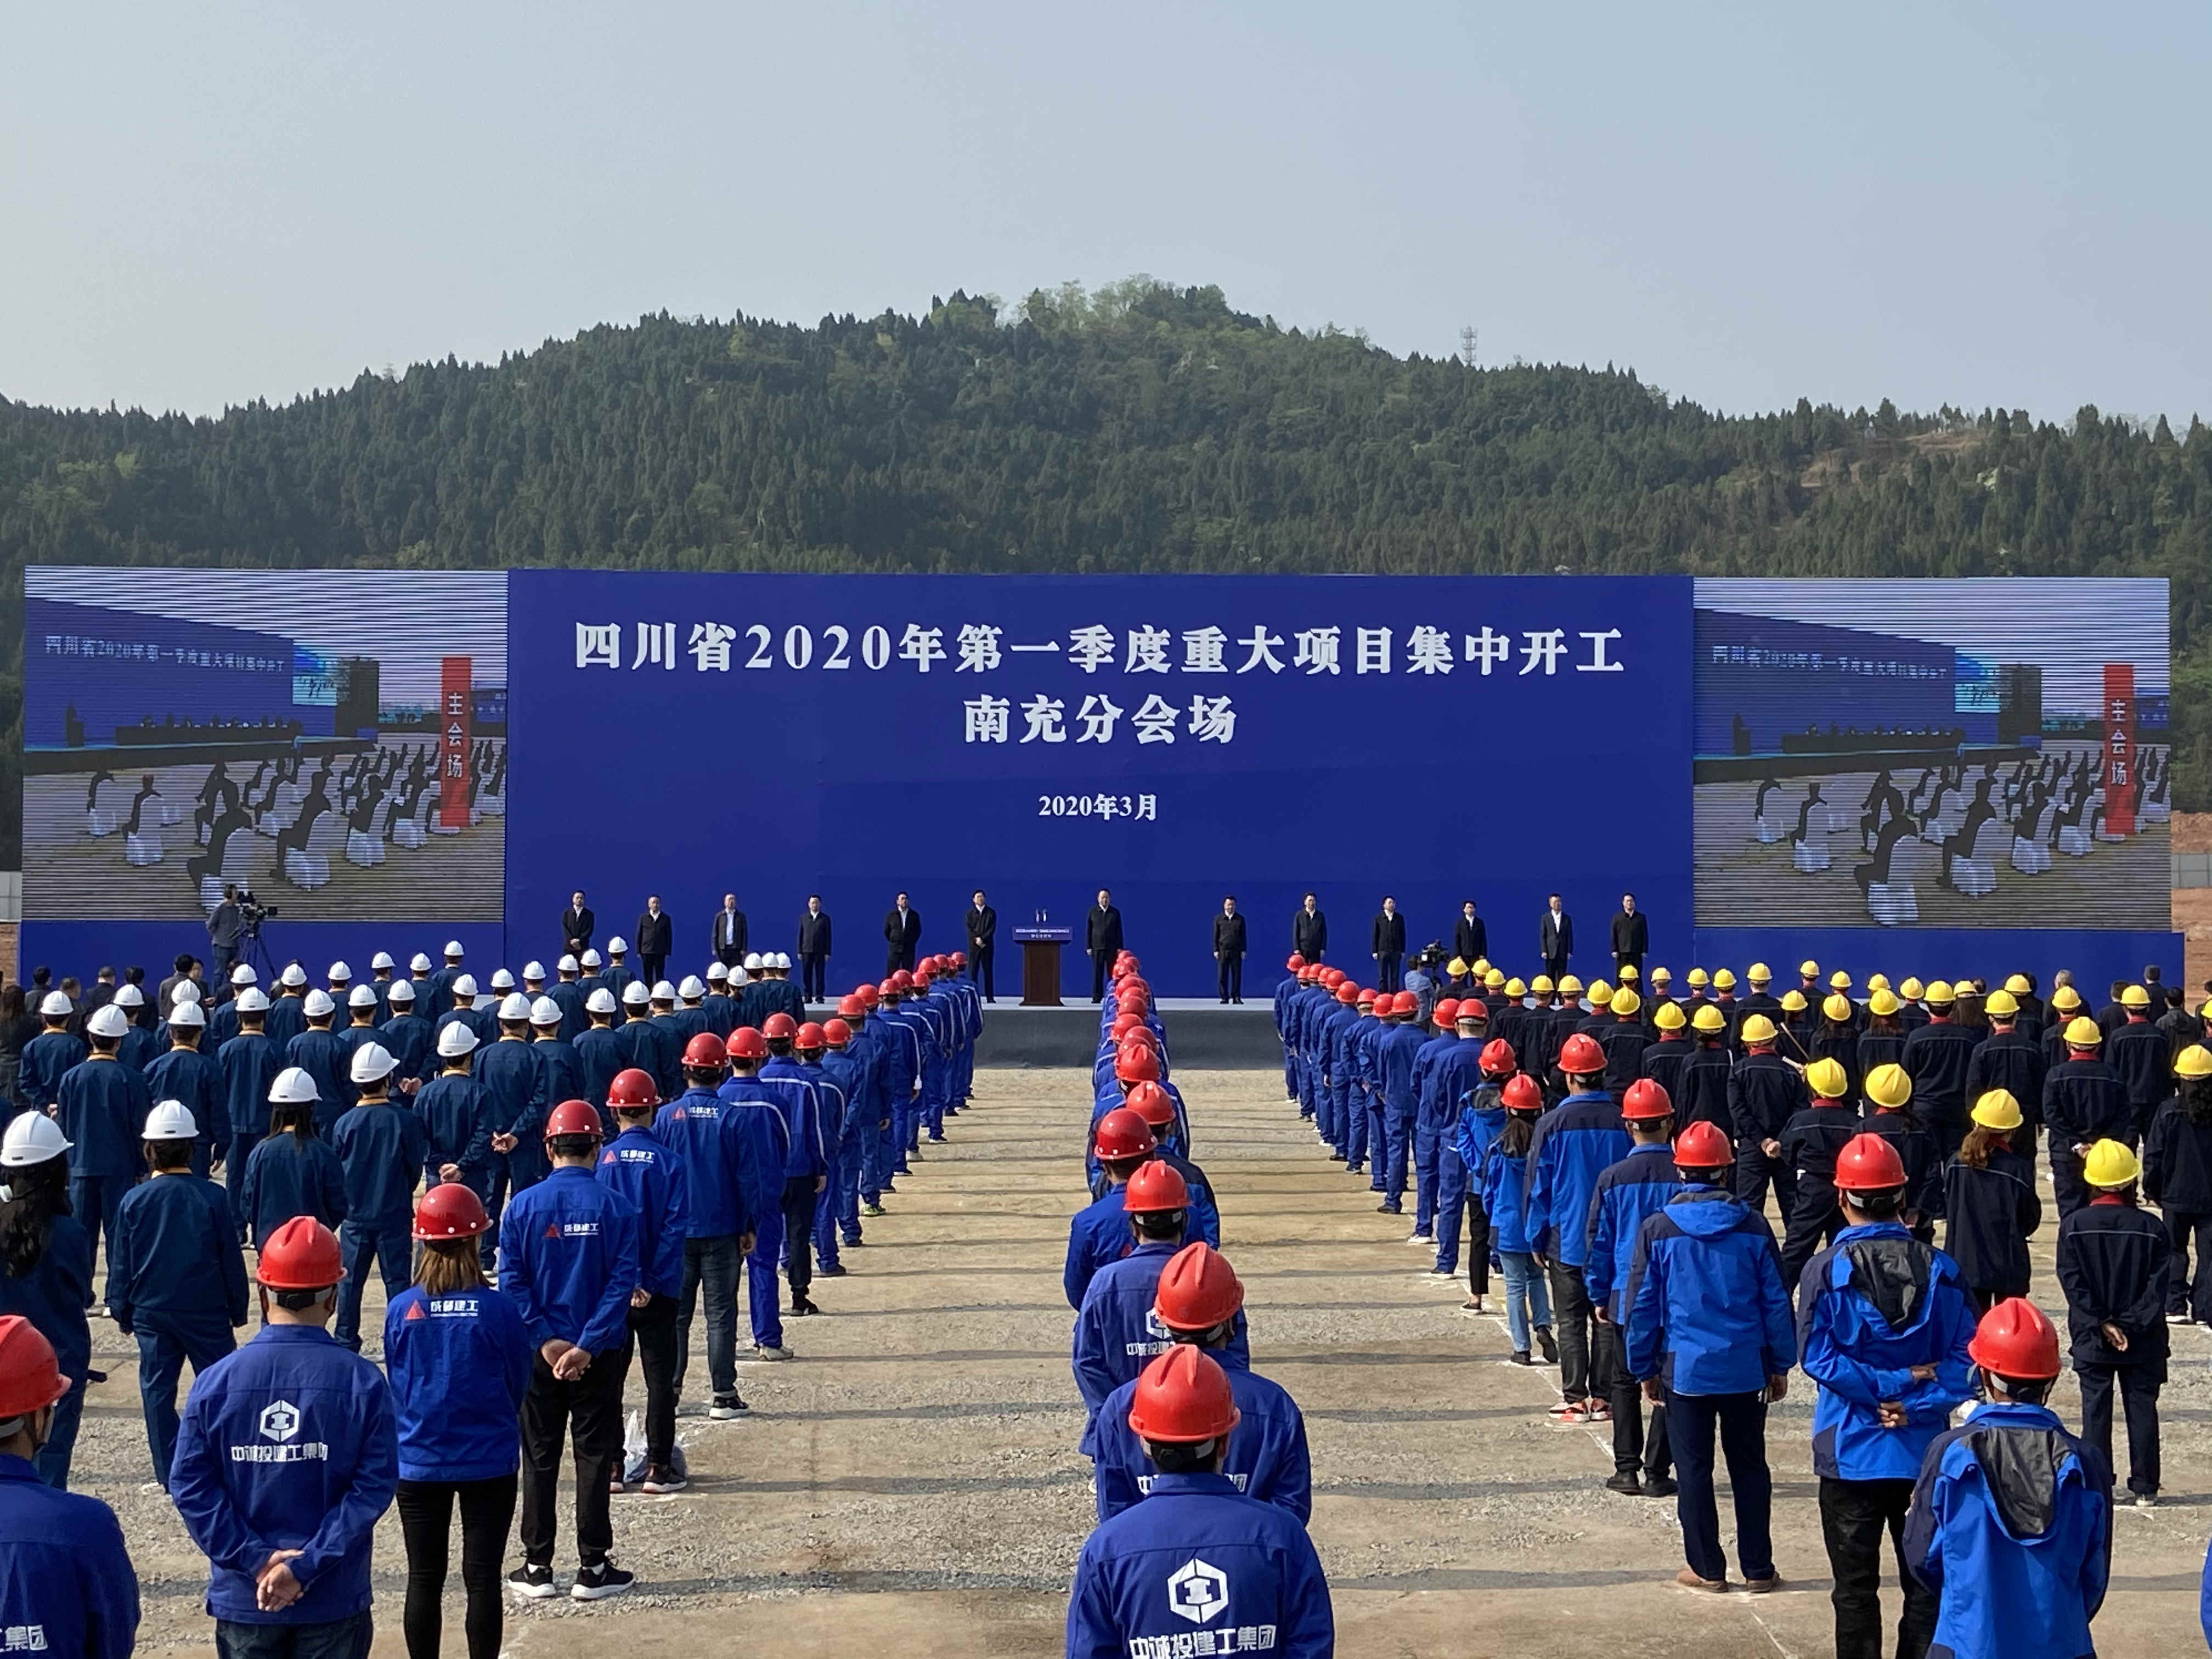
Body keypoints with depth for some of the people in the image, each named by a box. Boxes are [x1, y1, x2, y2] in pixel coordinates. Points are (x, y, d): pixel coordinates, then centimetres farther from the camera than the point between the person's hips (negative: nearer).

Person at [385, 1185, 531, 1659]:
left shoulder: (401, 1309, -10)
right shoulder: (497, 1308, -14)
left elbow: (396, 1385, 3)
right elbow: (519, 1384, -1)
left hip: (419, 1462, 1)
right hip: (489, 1461, -1)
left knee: (424, 1579, 11)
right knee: (483, 1577, 7)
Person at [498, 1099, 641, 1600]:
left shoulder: (523, 1206, -4)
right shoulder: (615, 1206, -7)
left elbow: (512, 1282, -8)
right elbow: (623, 1280, -13)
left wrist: (546, 1341, -8)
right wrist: (588, 1346, -13)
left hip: (538, 1352, 1)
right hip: (600, 1356, -1)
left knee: (539, 1458, 11)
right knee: (595, 1456, 7)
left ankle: (537, 1567, 15)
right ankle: (593, 1568, 10)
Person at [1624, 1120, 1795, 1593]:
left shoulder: (1658, 1230, -7)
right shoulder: (1753, 1228, -3)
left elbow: (1643, 1306, -2)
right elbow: (1776, 1302, 2)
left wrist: (1645, 1369, 8)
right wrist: (1780, 1365, 12)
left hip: (1685, 1369, -2)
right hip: (1746, 1368, 2)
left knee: (1694, 1470, 8)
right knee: (1749, 1467, 12)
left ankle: (1707, 1569, 12)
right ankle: (1758, 1569, 16)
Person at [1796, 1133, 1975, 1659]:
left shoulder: (1825, 1269, -11)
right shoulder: (1940, 1269, -3)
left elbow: (1818, 1357, -17)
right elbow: (1963, 1356, -7)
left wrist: (1883, 1388, -11)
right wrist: (1916, 1402, -11)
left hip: (1851, 1452, -2)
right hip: (1925, 1452, 2)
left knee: (1855, 1587, 7)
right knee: (1926, 1581, 13)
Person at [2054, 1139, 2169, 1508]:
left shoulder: (2073, 1225, -7)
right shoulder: (2151, 1228, -6)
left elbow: (2074, 1284, -11)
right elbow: (2158, 1285, -10)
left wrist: (2102, 1324, -10)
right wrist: (2132, 1325, -9)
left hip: (2091, 1340, 0)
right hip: (2143, 1343, 0)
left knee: (2095, 1410, 7)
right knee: (2142, 1409, 8)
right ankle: (2145, 1488, 11)